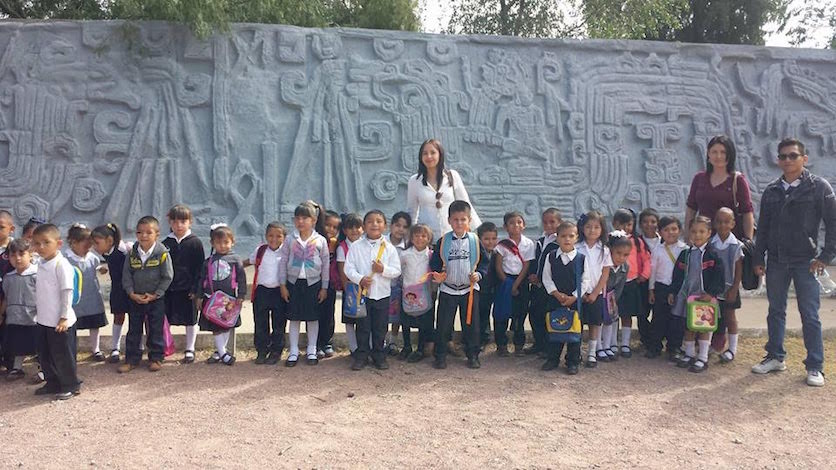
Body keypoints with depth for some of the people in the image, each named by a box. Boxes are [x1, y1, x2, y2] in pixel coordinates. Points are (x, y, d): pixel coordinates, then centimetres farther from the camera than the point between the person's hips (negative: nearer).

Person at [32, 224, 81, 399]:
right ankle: (53, 383, 33)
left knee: (62, 355, 3)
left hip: (59, 321, -8)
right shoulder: (41, 265, 8)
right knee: (44, 355, 17)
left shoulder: (61, 265, -17)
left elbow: (67, 292, -18)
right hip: (44, 320, 8)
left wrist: (64, 317, -18)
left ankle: (70, 385, 18)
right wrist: (39, 309, 17)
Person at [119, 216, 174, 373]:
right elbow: (126, 275, 0)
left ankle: (156, 358, 19)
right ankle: (132, 359, 20)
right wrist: (132, 293, -11)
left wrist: (155, 295, -13)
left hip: (156, 299, -3)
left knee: (156, 331, 6)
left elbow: (167, 277, -10)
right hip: (135, 298, 3)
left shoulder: (162, 253, -13)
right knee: (133, 330, 10)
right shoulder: (132, 253, -4)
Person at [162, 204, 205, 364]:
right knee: (165, 320, 8)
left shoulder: (195, 242, -4)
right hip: (168, 289, 3)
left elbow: (200, 267, -4)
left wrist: (196, 288, -10)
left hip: (188, 289, -2)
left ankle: (190, 350, 22)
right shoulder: (166, 243, 4)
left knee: (190, 320, 8)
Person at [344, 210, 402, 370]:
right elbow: (348, 268, -5)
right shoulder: (356, 247, -2)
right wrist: (360, 279, -20)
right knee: (363, 327, 8)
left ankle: (379, 355, 25)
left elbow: (397, 271, -1)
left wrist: (384, 269, -19)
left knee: (380, 328, 10)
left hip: (382, 294, 1)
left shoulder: (389, 248, 0)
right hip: (362, 293, -1)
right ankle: (361, 355, 21)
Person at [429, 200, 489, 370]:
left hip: (470, 288, 0)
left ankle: (473, 355, 20)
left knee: (471, 324, 6)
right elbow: (435, 262, 3)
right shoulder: (443, 241, -2)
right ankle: (440, 356, 16)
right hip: (448, 289, 0)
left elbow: (484, 262, 4)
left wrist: (479, 274, -13)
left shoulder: (475, 240, -1)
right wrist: (437, 275, -15)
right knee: (443, 324, 3)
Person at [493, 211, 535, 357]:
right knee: (501, 314, 0)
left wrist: (515, 285, -9)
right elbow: (498, 267, -3)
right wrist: (507, 284, -8)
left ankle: (519, 345, 16)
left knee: (520, 314, 5)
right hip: (505, 280, 0)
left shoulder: (529, 244, -2)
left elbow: (526, 267, -5)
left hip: (521, 281, 1)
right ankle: (501, 345, 10)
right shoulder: (502, 245, -3)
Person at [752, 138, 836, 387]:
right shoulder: (771, 191, 8)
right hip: (776, 261, 4)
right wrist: (758, 258, 8)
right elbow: (763, 227, 12)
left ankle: (815, 366, 9)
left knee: (809, 314, 0)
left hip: (805, 261, -4)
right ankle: (775, 357, 23)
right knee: (776, 310, 11)